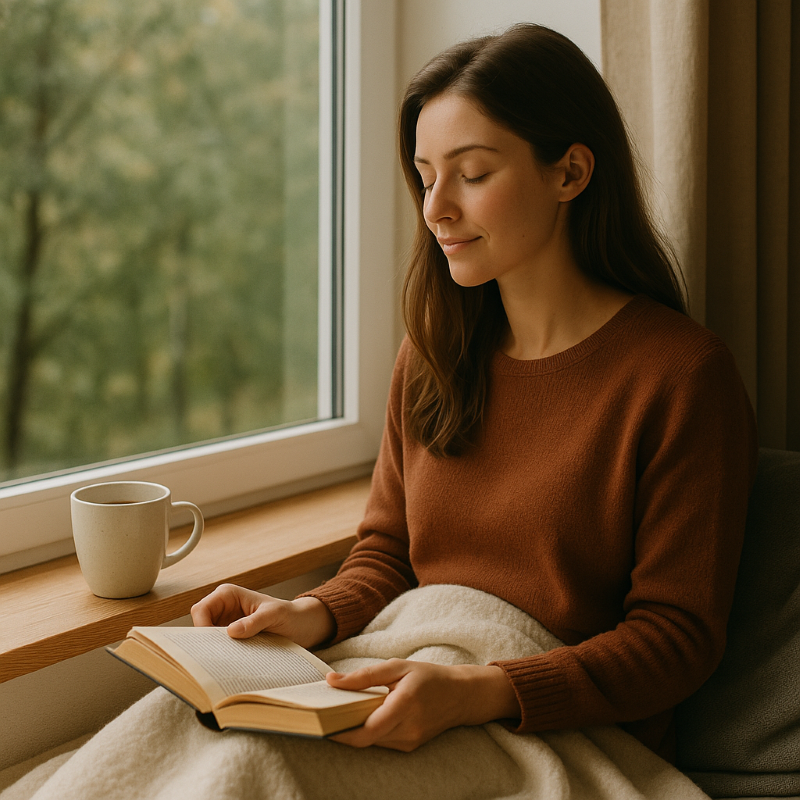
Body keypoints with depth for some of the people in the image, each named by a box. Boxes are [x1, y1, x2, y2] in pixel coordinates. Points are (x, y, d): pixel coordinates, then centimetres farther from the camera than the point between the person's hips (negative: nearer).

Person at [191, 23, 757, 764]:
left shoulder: (682, 375, -10)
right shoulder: (431, 354, 10)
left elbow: (679, 634, -11)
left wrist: (480, 693, -24)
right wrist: (315, 615, -8)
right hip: (421, 724, 5)